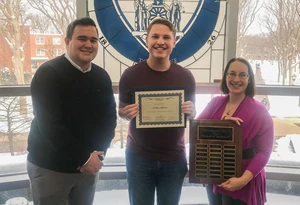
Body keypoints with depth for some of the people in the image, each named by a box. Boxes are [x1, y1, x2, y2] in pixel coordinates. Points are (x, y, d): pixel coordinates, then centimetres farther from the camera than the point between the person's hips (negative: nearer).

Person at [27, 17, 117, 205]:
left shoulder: (102, 76, 3)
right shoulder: (48, 73, -13)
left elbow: (110, 117, 4)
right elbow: (50, 125, -20)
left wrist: (97, 154, -10)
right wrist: (84, 158, -18)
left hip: (89, 166, 5)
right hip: (50, 167, -4)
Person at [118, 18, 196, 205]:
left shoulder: (185, 76, -6)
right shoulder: (131, 74, -9)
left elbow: (192, 115, 5)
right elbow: (121, 110, 2)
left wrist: (190, 111, -17)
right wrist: (128, 113, -20)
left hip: (174, 158, 1)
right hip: (138, 156, -1)